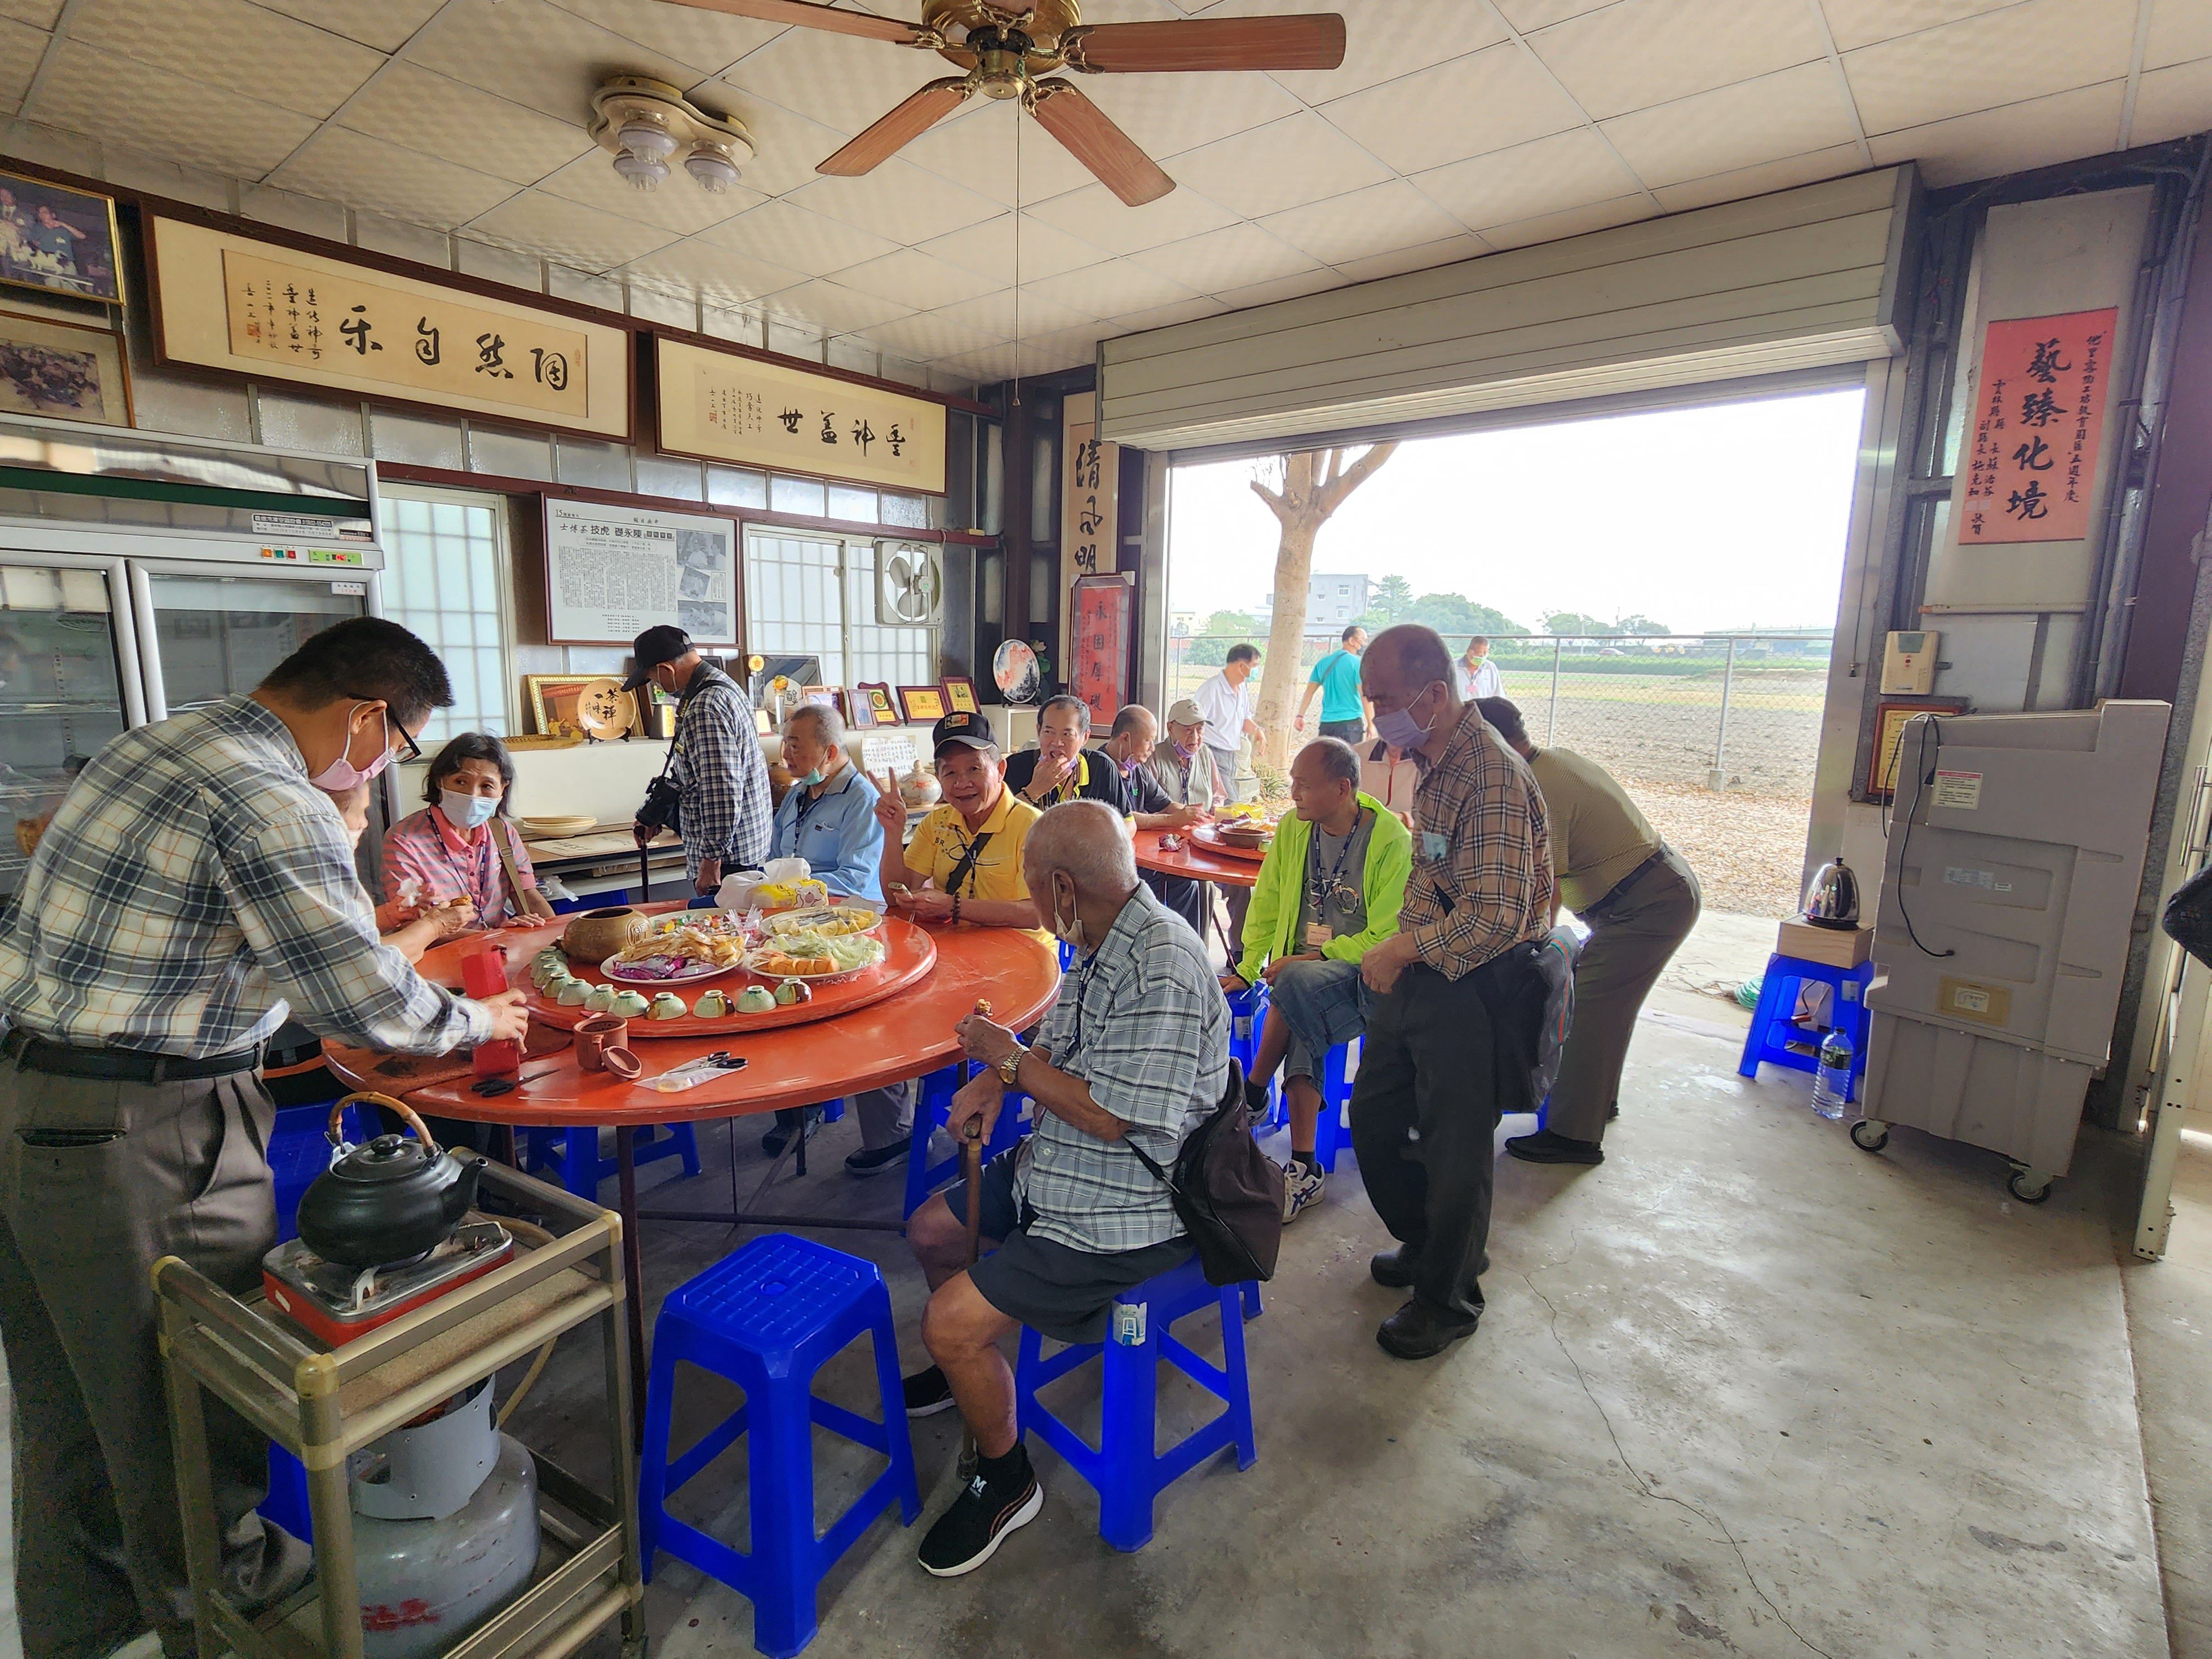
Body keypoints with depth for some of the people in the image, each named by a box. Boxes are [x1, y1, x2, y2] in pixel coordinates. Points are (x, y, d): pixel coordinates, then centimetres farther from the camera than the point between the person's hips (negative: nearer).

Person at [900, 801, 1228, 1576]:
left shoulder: (1161, 967, -29)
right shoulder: (1103, 943, 3)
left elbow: (1113, 1116, -29)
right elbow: (1056, 1048, 13)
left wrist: (1010, 1057, -17)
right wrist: (993, 1079, -7)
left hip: (1119, 1214, -10)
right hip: (1055, 1171, 10)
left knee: (949, 1321, -13)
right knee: (931, 1229, 20)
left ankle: (1006, 1482, 14)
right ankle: (971, 1365, 46)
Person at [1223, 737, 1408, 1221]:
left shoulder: (1391, 840, -12)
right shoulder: (1293, 827, 5)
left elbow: (1386, 935, -13)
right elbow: (1267, 904, 10)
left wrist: (1314, 958, -18)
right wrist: (1245, 970, 2)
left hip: (1363, 974, -5)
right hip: (1301, 968, 5)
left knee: (1299, 984, -34)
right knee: (1302, 1031, -24)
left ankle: (1252, 1093, -14)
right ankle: (1305, 1169, -18)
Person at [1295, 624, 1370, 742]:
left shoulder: (1323, 663, 12)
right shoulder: (1357, 663, -5)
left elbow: (1309, 691, 10)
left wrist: (1300, 716, 11)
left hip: (1326, 723, 6)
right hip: (1351, 721, -5)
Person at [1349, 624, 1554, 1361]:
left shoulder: (1492, 777, -24)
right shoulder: (1435, 761, 7)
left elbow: (1497, 917, -28)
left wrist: (1399, 950, -18)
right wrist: (1396, 951, 8)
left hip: (1476, 989, -9)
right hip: (1419, 974, 9)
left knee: (1454, 1148, 7)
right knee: (1374, 1118, 19)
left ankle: (1448, 1298, 31)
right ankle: (1427, 1245, 43)